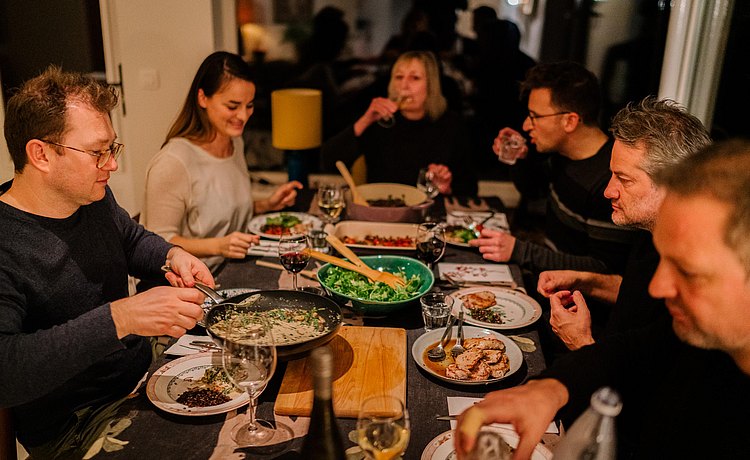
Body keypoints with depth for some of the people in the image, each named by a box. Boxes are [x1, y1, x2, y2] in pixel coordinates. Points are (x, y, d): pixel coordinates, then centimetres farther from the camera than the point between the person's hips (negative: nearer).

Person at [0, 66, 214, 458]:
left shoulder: (94, 197, 1)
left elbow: (133, 240, 20)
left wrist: (171, 257, -2)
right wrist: (118, 318, -40)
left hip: (145, 371, 8)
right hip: (77, 427, -7)